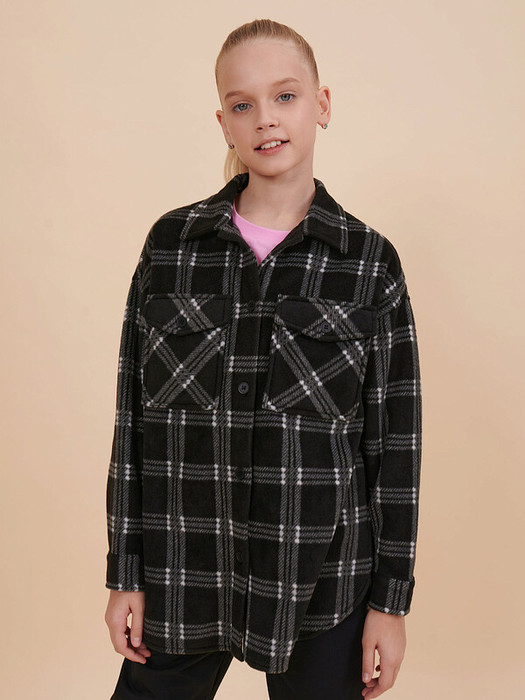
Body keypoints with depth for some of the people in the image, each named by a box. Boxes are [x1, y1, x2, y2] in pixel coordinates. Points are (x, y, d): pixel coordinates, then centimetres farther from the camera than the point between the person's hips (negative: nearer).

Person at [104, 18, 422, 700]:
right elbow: (134, 416, 1)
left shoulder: (370, 261, -4)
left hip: (320, 582, -1)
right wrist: (125, 574, 2)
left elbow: (394, 441, -2)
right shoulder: (171, 242, 0)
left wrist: (390, 599, 0)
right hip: (181, 571, 2)